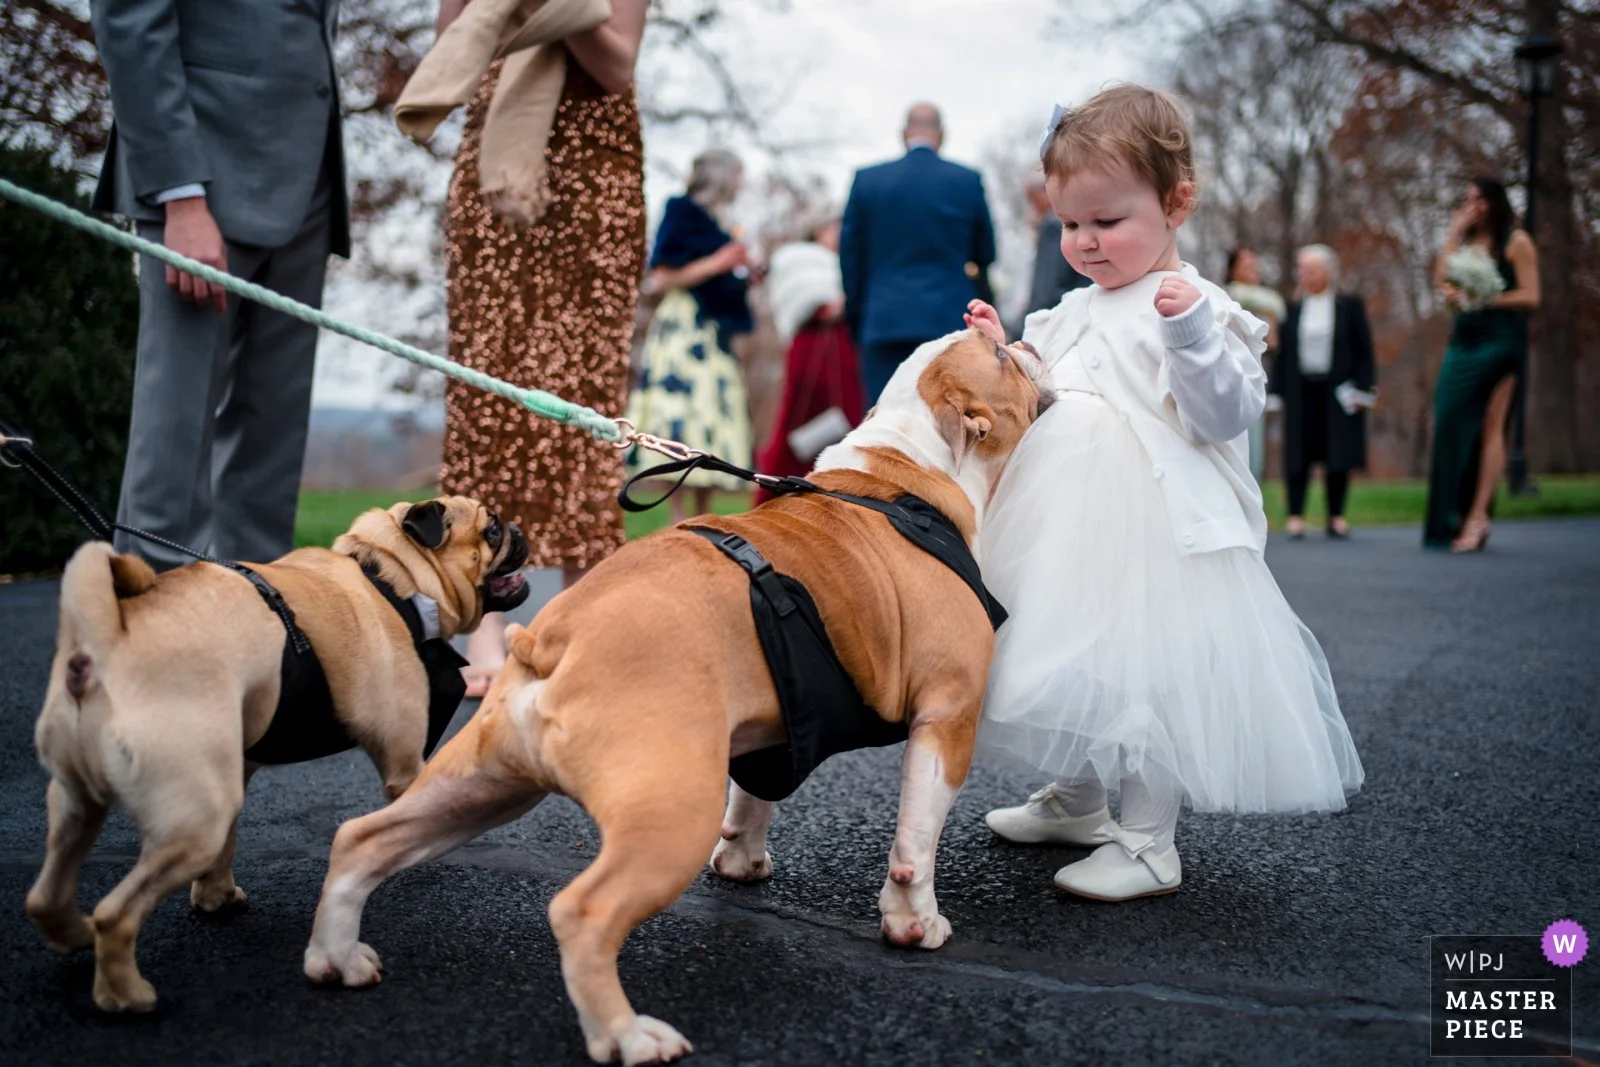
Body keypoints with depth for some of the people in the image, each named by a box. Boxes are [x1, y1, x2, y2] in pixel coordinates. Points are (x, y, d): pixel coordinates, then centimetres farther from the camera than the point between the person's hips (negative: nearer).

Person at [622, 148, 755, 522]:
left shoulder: (715, 225, 20)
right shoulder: (683, 213, -3)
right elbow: (662, 278, -11)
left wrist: (742, 277, 13)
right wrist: (717, 264, -12)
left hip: (714, 335, 9)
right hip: (683, 332, -9)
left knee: (715, 427, 3)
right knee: (685, 422, -14)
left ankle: (702, 519, 5)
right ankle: (679, 518, -14)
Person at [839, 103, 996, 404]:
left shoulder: (867, 180, 3)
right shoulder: (968, 181, 1)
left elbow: (850, 256, 6)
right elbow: (985, 255, 11)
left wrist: (855, 318, 15)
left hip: (885, 323, 0)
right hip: (951, 321, 0)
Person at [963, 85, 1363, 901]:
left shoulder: (1199, 309, -9)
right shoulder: (1075, 311, 14)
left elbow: (1224, 415, -20)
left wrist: (1189, 331, -30)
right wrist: (1003, 355, 11)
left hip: (1152, 531, -8)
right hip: (1067, 525, 8)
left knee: (1143, 668, -5)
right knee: (1072, 662, 18)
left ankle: (1148, 842, 8)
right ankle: (1073, 800, 37)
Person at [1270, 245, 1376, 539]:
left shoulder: (1349, 306, 4)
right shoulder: (1292, 310, 9)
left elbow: (1363, 349, 2)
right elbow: (1282, 353, 8)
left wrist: (1362, 389, -5)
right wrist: (1276, 391, 1)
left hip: (1338, 391, -1)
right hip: (1301, 391, 1)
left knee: (1339, 454, 1)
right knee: (1298, 455, -1)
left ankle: (1336, 516, 8)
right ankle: (1296, 515, 2)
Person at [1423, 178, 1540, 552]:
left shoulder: (1515, 241, 0)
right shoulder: (1466, 241, 17)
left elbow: (1530, 296, -5)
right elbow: (1441, 279, 1)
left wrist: (1484, 299, -13)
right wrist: (1454, 233, 1)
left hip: (1499, 338, -6)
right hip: (1463, 338, 6)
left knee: (1490, 425, -8)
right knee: (1452, 422, -2)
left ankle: (1477, 516, -11)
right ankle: (1458, 518, 2)